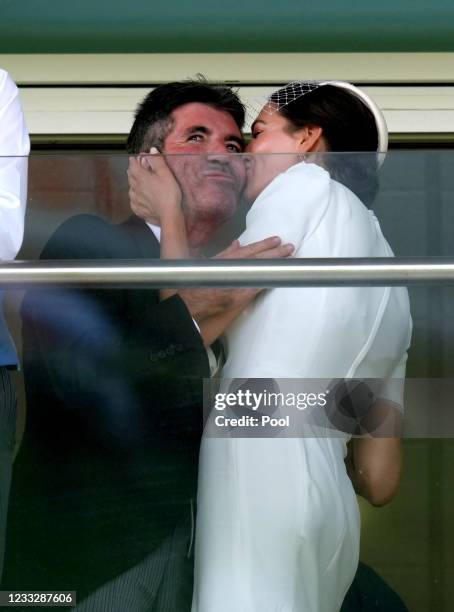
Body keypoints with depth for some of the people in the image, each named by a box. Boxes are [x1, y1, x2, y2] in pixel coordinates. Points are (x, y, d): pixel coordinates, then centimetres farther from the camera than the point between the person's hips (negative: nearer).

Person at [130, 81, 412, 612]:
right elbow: (378, 481, 20)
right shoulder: (393, 288, 25)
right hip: (330, 504, 8)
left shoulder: (307, 184, 5)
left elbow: (193, 324, -1)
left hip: (257, 476, -8)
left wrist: (169, 213, 14)